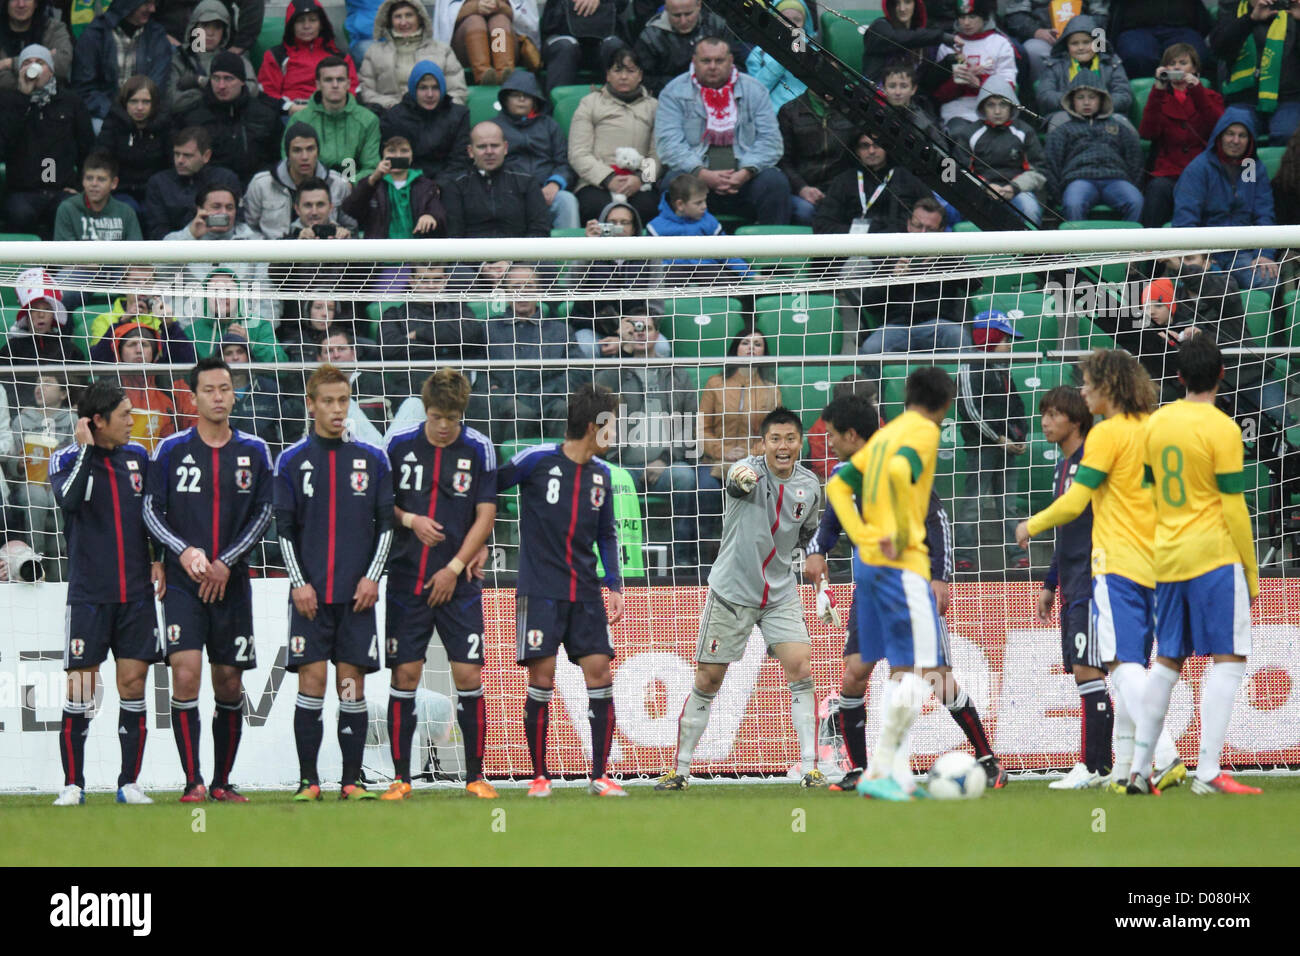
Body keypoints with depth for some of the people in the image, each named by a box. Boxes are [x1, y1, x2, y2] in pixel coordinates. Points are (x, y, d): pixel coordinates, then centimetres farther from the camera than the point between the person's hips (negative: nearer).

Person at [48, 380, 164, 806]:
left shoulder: (137, 456, 10)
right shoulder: (67, 459, -3)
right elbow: (69, 500, -23)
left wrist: (158, 559, 7)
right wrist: (84, 450, -21)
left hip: (136, 592, 4)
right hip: (89, 592, -4)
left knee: (133, 682, 1)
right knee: (80, 689, -4)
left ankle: (129, 783, 8)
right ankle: (73, 784, 4)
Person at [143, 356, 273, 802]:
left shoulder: (254, 451, 5)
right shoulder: (171, 449, 2)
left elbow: (263, 514, 5)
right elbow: (152, 511, 2)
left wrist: (226, 562, -6)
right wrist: (184, 551, -14)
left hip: (232, 583, 2)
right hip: (183, 582, -2)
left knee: (230, 684, 5)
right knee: (185, 675, -15)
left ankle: (222, 781, 17)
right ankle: (192, 782, -11)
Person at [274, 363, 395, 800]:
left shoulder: (372, 460, 7)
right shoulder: (292, 460, 4)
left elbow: (386, 524, 9)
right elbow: (284, 529, 4)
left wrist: (372, 577, -1)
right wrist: (298, 582, -5)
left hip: (357, 594, 1)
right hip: (311, 594, -1)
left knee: (353, 681, 0)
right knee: (312, 679, -6)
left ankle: (352, 781, 5)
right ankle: (308, 781, -2)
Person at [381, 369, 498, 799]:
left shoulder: (479, 449, -1)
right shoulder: (398, 444, 1)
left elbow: (485, 516, 0)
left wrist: (456, 567, -7)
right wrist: (410, 521, -10)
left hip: (459, 583, -1)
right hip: (407, 580, 1)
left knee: (468, 674, -4)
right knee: (404, 674, -1)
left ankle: (475, 776, 6)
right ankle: (400, 777, 6)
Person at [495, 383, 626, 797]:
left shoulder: (601, 473, 10)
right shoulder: (537, 460, -7)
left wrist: (614, 585, 9)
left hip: (585, 592, 5)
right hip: (539, 589, -5)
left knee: (600, 673, -3)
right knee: (542, 678, -7)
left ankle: (600, 776, 3)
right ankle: (539, 776, 4)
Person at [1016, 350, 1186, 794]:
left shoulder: (1107, 433, -9)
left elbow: (1074, 503, -10)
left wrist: (1031, 525, 6)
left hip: (1117, 563, -8)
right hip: (1153, 566, 8)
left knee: (1123, 665, -13)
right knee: (1133, 666, 12)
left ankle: (1166, 757, -27)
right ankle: (1126, 769, 14)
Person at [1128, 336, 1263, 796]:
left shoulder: (1157, 423, 9)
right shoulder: (1222, 429, -10)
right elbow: (1234, 508, -10)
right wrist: (1251, 574, -3)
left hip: (1167, 559, 7)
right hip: (1215, 555, -6)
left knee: (1167, 661, 14)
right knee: (1228, 659, -4)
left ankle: (1139, 769, 12)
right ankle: (1208, 772, -14)